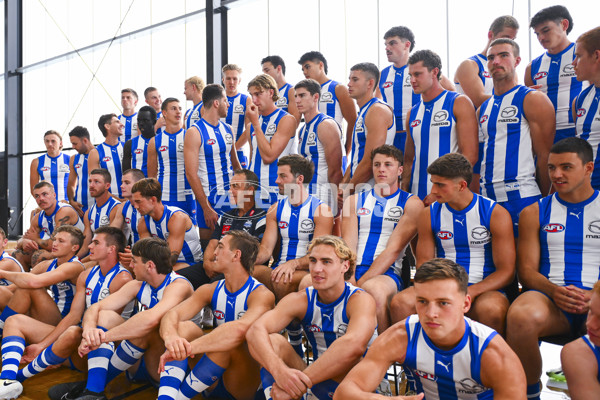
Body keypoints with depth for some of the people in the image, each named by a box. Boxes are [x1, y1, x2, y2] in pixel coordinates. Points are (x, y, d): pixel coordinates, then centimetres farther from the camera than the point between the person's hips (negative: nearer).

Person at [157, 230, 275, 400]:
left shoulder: (262, 295, -17)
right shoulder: (211, 290, 2)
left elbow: (240, 329, -37)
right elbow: (172, 314, -12)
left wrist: (188, 348, -42)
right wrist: (170, 336, -36)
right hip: (215, 383, 5)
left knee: (224, 340, -33)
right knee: (183, 326, -16)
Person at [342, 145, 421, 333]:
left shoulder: (412, 204, 7)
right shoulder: (354, 200, 19)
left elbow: (393, 249, -5)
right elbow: (348, 245, 6)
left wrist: (361, 283, -16)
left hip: (386, 273, -3)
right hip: (353, 270, 3)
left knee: (373, 289, -39)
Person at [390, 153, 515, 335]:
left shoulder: (496, 214, -2)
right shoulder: (429, 214, 6)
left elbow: (506, 271, -3)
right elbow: (424, 264, 8)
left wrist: (470, 292, -19)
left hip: (484, 289, -2)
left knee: (491, 309, -37)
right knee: (400, 303, -26)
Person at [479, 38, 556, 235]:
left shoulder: (533, 99, -3)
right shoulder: (483, 108, 16)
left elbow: (544, 155, -5)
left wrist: (546, 202, -6)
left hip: (522, 195, -6)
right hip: (488, 197, 6)